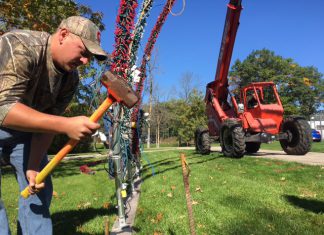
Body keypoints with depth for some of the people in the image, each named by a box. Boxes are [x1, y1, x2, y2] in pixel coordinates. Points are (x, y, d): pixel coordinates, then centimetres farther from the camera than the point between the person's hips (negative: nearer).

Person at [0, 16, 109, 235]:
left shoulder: (71, 78, -12)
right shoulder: (20, 47, -31)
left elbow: (48, 121, -8)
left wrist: (34, 167, -14)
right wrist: (66, 125, -47)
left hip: (24, 128, 6)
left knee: (40, 188, 3)